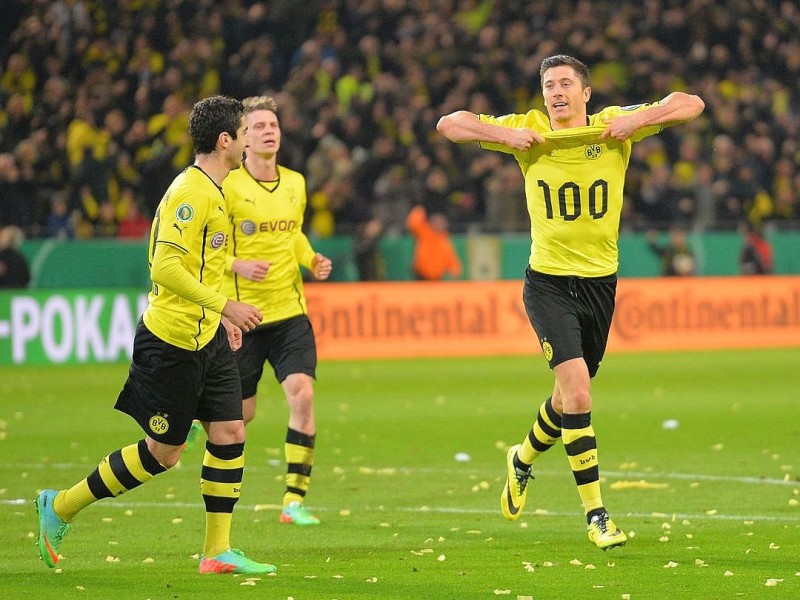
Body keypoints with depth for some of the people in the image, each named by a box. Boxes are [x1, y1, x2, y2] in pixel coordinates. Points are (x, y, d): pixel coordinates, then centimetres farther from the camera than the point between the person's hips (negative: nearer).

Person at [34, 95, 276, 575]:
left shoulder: (211, 192, 13)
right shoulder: (189, 193, -18)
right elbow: (165, 267, -26)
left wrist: (222, 314, 20)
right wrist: (223, 305, -26)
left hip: (207, 337, 9)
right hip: (173, 341, -9)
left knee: (230, 433, 2)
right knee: (161, 453, -1)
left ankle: (218, 551, 7)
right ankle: (61, 507, 13)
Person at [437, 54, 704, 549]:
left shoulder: (614, 126, -2)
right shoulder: (528, 131, -3)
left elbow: (691, 105, -4)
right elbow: (449, 125, 0)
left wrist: (637, 120, -19)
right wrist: (505, 136, -14)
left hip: (600, 282, 3)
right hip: (548, 283, -3)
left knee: (571, 397, 16)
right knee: (577, 390, -19)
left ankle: (523, 459, 47)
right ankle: (596, 513, -13)